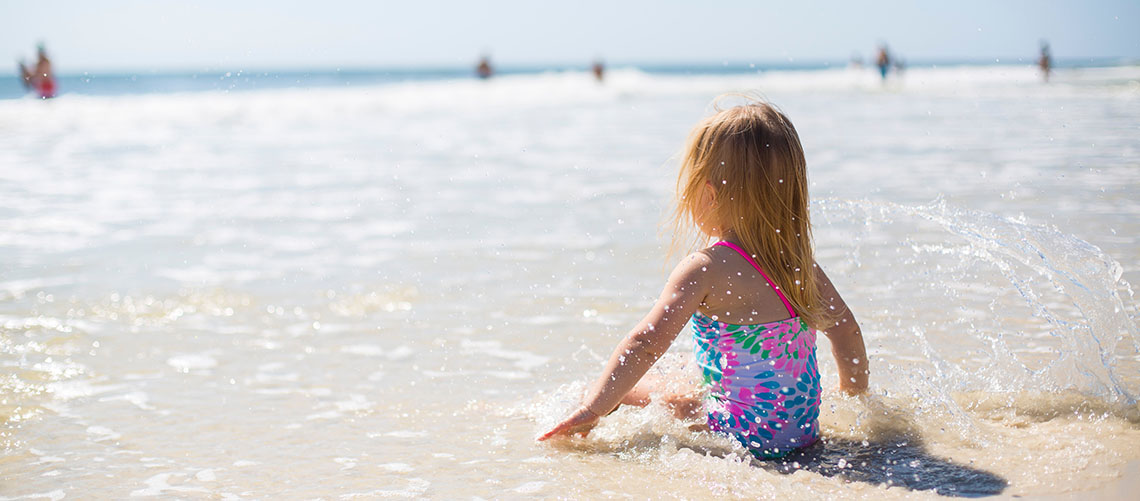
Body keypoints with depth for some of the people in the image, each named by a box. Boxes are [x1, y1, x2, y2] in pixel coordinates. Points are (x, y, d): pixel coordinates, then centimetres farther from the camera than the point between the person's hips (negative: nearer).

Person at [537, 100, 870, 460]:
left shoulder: (705, 270, -17)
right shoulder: (800, 261, 3)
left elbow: (645, 345, -23)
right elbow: (845, 328, 14)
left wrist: (593, 410, -18)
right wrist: (857, 394, 30)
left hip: (744, 438, -7)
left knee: (600, 390, 2)